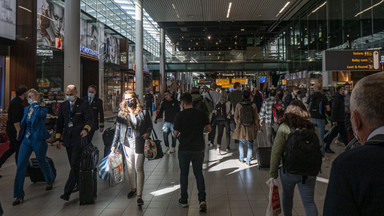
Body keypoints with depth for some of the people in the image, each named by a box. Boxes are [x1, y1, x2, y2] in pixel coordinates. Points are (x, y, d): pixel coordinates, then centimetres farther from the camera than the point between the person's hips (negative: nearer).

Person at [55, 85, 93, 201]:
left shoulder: (83, 104, -4)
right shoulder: (63, 105, 12)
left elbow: (90, 119, -12)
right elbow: (60, 122, 14)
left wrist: (86, 129, -32)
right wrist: (58, 138, 10)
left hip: (79, 138, -6)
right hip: (68, 139, 6)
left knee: (75, 164, -11)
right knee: (73, 165, 12)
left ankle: (67, 192, -9)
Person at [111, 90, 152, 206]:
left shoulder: (143, 112, -1)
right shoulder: (121, 113, 6)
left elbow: (150, 125, 10)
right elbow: (118, 129, 11)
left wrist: (147, 133, -11)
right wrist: (114, 144, 10)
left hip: (139, 143, -3)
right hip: (126, 143, 3)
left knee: (139, 168, -6)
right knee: (130, 167, 14)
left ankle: (139, 195, -1)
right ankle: (133, 188, 34)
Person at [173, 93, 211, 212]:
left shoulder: (180, 115, -11)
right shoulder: (201, 114, -2)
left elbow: (175, 133, -7)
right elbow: (209, 129, 5)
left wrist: (175, 132, 16)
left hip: (184, 149, -2)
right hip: (198, 148, 2)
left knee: (184, 174, 13)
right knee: (199, 173, 13)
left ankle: (184, 200, 22)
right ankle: (202, 199, -1)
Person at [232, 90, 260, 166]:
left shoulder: (239, 105, -8)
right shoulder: (253, 105, -8)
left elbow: (236, 117, 1)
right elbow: (256, 118, -1)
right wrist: (257, 127, 11)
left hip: (241, 127, 1)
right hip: (251, 128, 0)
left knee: (241, 143, 18)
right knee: (250, 144, 9)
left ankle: (241, 159, 29)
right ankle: (248, 161, 9)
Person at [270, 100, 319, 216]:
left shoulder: (284, 128, -12)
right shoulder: (312, 127, -2)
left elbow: (276, 152, -12)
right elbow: (318, 149, 4)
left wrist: (273, 173, -3)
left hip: (289, 171, -2)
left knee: (287, 196, 21)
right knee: (309, 201, 9)